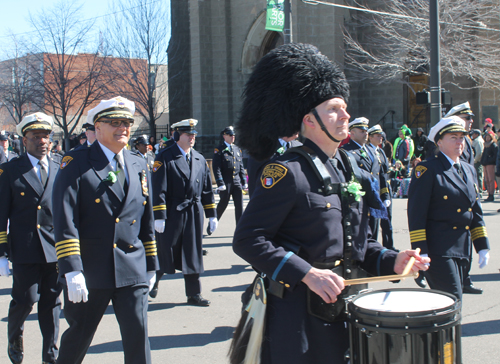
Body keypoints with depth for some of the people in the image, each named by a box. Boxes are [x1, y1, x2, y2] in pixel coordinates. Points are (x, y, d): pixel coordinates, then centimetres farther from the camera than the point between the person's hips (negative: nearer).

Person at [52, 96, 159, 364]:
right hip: (91, 270, -3)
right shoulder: (76, 164, -6)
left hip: (133, 270, 4)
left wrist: (151, 265, 15)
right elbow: (64, 222, -13)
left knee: (138, 335, 1)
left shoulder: (139, 166, 11)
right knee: (79, 336, 12)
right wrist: (71, 270, -20)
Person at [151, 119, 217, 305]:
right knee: (164, 251, 5)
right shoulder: (165, 157, -6)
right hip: (172, 214, -5)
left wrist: (212, 215, 11)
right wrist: (159, 216, -16)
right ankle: (152, 284, 28)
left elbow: (207, 189, 14)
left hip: (194, 214, 5)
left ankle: (194, 295, 17)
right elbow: (158, 189, -11)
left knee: (194, 254, 8)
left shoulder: (200, 159, 12)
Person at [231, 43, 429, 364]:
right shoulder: (287, 172, -15)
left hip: (344, 305, 8)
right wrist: (308, 274, -24)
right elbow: (247, 240, -19)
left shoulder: (350, 167, 10)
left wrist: (390, 260, 0)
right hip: (299, 313, -7)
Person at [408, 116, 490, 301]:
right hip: (438, 250, -7)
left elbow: (476, 212, 18)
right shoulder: (427, 169, -8)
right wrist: (420, 251, -17)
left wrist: (482, 246, 12)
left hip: (462, 250, 8)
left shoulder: (469, 170, 15)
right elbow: (416, 213, -13)